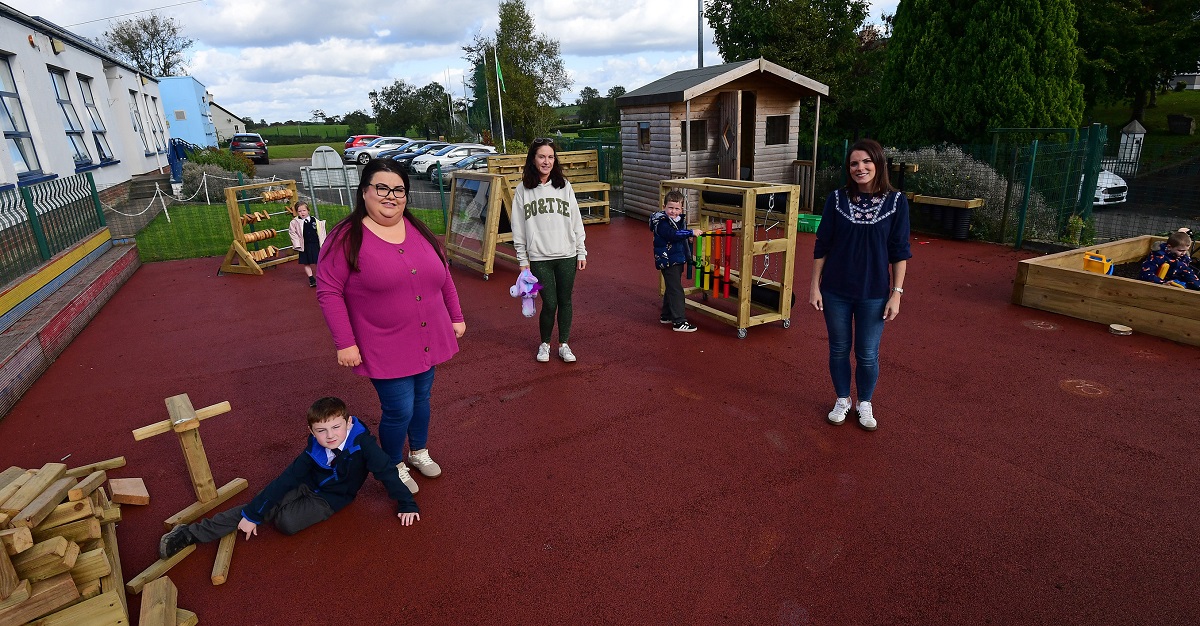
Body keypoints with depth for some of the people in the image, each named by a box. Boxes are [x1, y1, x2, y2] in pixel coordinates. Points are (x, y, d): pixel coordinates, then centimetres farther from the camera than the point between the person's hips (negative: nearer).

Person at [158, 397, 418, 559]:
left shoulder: (361, 441, -28)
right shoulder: (313, 451, -17)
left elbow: (386, 471, -25)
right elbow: (285, 479, -14)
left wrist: (407, 504, -22)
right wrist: (252, 514, -14)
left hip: (331, 499, -3)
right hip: (306, 486, 3)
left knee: (286, 521, -25)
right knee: (264, 505, -17)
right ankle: (194, 533, -6)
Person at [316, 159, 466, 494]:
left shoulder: (419, 231, 4)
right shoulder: (347, 238, -11)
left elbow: (444, 276, 12)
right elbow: (328, 292, -12)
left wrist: (456, 317, 12)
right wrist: (344, 343, -15)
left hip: (428, 341, 5)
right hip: (386, 349, -5)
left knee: (421, 399, 19)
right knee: (399, 410, 0)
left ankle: (419, 453, 45)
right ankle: (395, 468, 29)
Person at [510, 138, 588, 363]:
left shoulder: (564, 186, 5)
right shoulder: (523, 190, 0)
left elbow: (576, 222, 7)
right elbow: (518, 228, 2)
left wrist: (581, 253, 5)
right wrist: (523, 260, 0)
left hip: (567, 256, 2)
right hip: (539, 258, -2)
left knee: (565, 301, 8)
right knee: (549, 303, -2)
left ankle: (564, 345, 25)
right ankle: (544, 344, 22)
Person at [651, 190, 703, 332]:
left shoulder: (679, 220, 10)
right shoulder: (662, 223, -18)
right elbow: (673, 234, -36)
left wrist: (688, 238, 7)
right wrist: (691, 232, -41)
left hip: (678, 260, 9)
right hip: (667, 261, -9)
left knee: (671, 289, 18)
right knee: (676, 290, -10)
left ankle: (666, 316, 32)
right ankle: (679, 322, -7)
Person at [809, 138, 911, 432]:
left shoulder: (896, 201, -4)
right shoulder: (837, 199, -3)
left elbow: (900, 251, -1)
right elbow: (821, 246, 0)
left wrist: (896, 292, -5)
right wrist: (815, 286, -1)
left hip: (874, 293, -1)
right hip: (836, 291, 1)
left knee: (867, 354, 9)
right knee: (839, 350, 12)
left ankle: (865, 404, 32)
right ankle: (842, 400, 33)